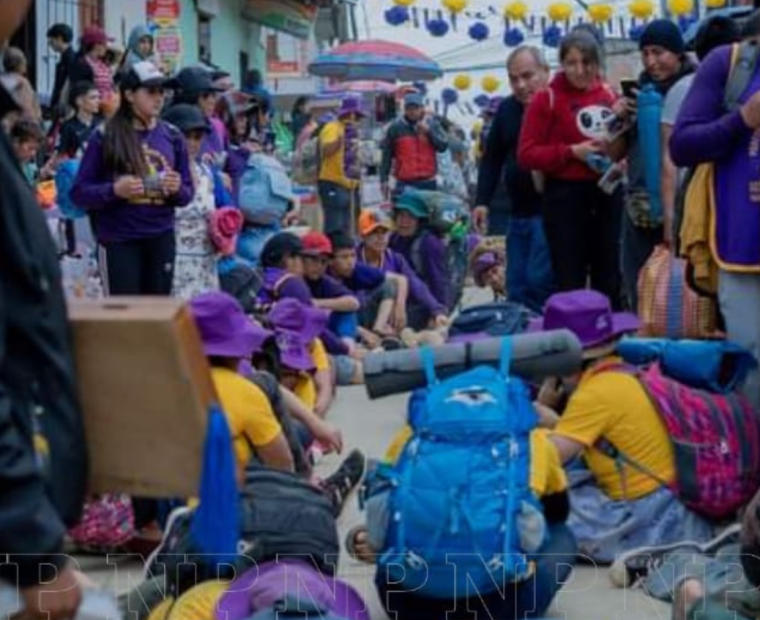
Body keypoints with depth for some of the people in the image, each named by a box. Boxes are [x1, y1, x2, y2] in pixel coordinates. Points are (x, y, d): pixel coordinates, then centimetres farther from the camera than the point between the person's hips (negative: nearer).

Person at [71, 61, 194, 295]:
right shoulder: (105, 137, -4)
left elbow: (188, 193, 11)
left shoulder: (172, 136, 6)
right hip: (119, 240, -3)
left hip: (162, 238, 4)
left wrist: (177, 189, -11)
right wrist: (114, 190, -20)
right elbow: (79, 192, -4)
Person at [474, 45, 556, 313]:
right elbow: (492, 158, 18)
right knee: (516, 288, 8)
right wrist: (482, 201, 12)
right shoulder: (506, 109, 12)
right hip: (518, 213, 7)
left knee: (539, 280, -13)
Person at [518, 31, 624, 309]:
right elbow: (526, 155, -9)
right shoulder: (547, 99, -5)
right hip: (566, 196, -4)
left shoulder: (609, 95, 8)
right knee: (570, 280, -2)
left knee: (609, 276, 12)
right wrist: (572, 152, -15)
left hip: (607, 192, 5)